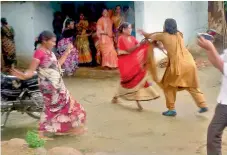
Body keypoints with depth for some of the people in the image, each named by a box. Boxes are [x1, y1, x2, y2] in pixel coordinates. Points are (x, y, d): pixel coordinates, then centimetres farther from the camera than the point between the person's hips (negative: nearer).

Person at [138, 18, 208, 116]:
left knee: (168, 86, 13)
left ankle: (171, 109, 12)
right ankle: (203, 105, 16)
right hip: (190, 63, 5)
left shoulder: (163, 36, 2)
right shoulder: (179, 34, 15)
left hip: (178, 65, -5)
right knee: (192, 86, 19)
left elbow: (150, 36, 17)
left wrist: (143, 33, 38)